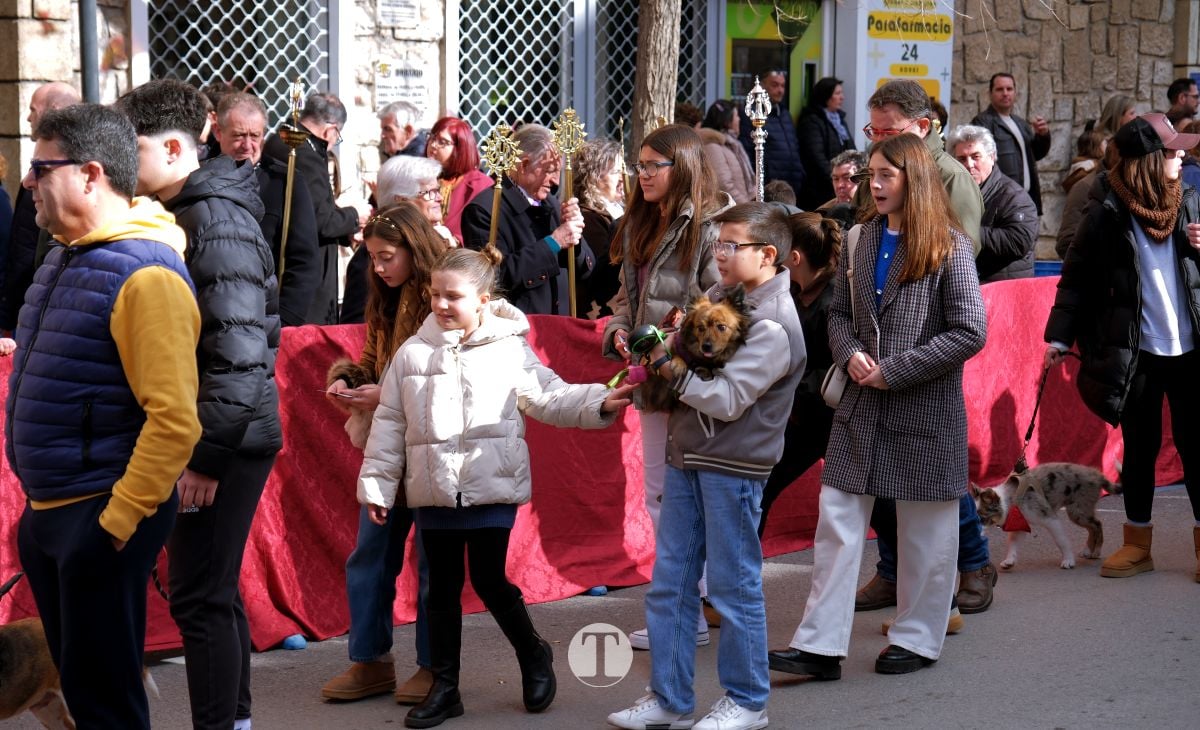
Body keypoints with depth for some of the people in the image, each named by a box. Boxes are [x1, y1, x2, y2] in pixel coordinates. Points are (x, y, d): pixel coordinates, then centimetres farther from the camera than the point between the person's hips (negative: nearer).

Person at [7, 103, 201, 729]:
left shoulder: (143, 274, -18)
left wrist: (117, 520, -21)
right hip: (48, 511, 9)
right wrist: (42, 505, 18)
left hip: (101, 516, -9)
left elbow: (175, 419, -24)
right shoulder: (68, 258, 11)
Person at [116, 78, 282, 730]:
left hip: (228, 439, -10)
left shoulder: (217, 220, -17)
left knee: (200, 599, -4)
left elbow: (239, 351, -24)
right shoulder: (184, 213, 13)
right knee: (215, 591, 18)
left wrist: (207, 455, -21)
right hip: (215, 437, 10)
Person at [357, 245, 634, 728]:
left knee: (489, 581, -2)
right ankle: (444, 687, 20)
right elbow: (389, 424, 7)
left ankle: (533, 655, 25)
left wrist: (600, 403, -20)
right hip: (434, 492, 3)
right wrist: (376, 485, 6)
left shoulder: (510, 349, -3)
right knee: (442, 589, 10)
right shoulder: (413, 354, 4)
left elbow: (550, 397, -4)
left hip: (492, 489, -3)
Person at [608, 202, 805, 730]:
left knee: (733, 586, 2)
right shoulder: (721, 294, 8)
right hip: (687, 456, 8)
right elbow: (684, 345, 20)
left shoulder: (773, 325, -16)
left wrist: (670, 367, -12)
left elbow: (728, 398, -21)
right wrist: (667, 348, -2)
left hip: (732, 467, -8)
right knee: (669, 582, 10)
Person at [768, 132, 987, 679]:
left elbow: (969, 332, -12)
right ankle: (820, 644, 3)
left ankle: (917, 637, 23)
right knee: (837, 521, 1)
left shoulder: (948, 246, -8)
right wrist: (850, 354, -6)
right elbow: (839, 312, 16)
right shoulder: (862, 239, 7)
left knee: (924, 531, 8)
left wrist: (894, 370, -14)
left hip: (925, 407, -5)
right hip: (861, 406, 5)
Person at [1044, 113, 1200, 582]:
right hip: (1136, 353, -2)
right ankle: (1137, 543, 21)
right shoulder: (1108, 214, -7)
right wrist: (1060, 336, -11)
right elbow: (1077, 279, -4)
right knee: (1140, 446, 8)